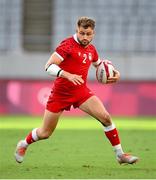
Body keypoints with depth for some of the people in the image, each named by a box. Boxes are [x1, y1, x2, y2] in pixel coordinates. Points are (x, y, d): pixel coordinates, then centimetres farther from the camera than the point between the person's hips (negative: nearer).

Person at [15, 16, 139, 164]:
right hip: (60, 92, -5)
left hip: (81, 91, 5)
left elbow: (99, 64, 28)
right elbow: (49, 66, -25)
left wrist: (113, 72, 8)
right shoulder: (68, 45, -17)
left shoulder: (91, 49, 5)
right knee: (45, 133, 5)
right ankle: (23, 144, 36)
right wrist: (68, 75, -39)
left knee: (106, 117, -14)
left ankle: (120, 154, -3)